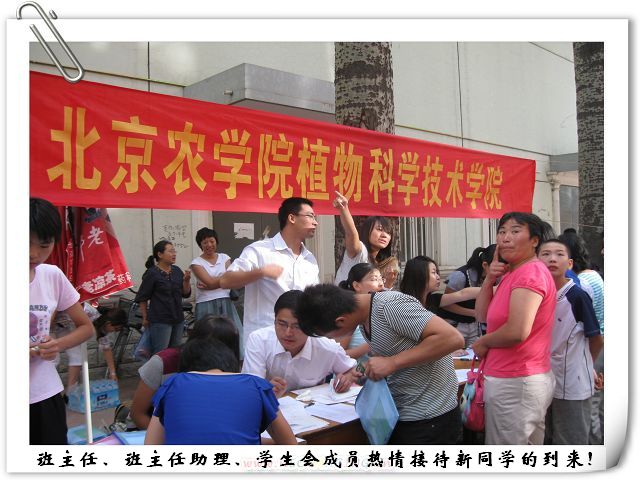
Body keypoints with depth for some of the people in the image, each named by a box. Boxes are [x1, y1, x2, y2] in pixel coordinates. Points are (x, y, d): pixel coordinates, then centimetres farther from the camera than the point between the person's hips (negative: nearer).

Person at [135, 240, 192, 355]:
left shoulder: (177, 271, 8)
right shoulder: (152, 273, -9)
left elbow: (185, 294, 9)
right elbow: (142, 298, -4)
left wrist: (187, 280, -8)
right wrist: (145, 318, -2)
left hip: (178, 319, 6)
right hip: (160, 321, -6)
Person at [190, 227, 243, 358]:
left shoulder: (225, 258, 11)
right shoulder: (196, 262, 2)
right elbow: (210, 282, -11)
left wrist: (213, 283, -12)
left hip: (226, 303, 3)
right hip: (207, 305, -3)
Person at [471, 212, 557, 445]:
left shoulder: (530, 273, -18)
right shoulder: (512, 273, 14)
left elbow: (518, 331, -29)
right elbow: (482, 315, 12)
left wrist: (483, 343, -11)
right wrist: (489, 279, -2)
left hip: (515, 382, -10)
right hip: (517, 379, 10)